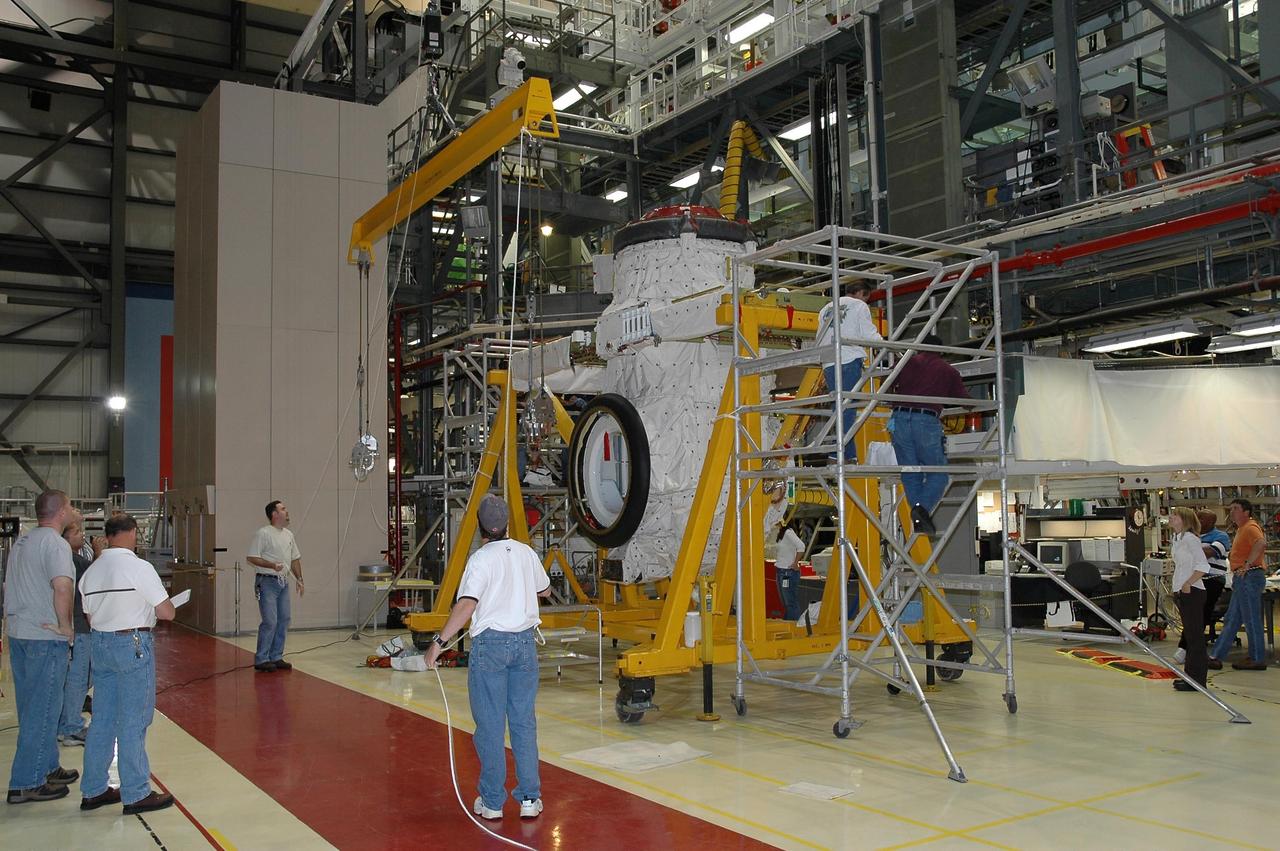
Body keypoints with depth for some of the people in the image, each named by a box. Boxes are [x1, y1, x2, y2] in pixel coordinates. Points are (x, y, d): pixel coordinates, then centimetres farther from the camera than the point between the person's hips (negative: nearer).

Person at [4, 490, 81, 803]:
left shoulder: (22, 542, 14)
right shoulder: (55, 543, -16)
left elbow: (9, 587, 23)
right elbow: (62, 587, -30)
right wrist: (65, 625, -19)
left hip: (17, 633, 9)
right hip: (45, 637, -9)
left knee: (31, 707, 17)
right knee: (42, 710, -2)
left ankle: (47, 768, 29)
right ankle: (26, 784, 3)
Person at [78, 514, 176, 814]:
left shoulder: (91, 571, 7)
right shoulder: (139, 567, -13)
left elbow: (90, 617, 10)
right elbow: (166, 613, -14)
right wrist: (157, 606, 7)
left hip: (99, 643, 7)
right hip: (133, 644, -7)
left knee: (102, 719, 15)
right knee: (133, 721, 0)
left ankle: (93, 790, 24)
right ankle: (136, 794, 6)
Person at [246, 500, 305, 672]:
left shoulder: (288, 535, 14)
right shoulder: (263, 533, -11)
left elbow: (295, 559, 21)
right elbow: (252, 558, -14)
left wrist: (299, 578, 13)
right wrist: (272, 565, -24)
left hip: (283, 582, 8)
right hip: (267, 582, -8)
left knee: (283, 620, 8)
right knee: (270, 621, -10)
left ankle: (276, 657, 17)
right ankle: (261, 659, -2)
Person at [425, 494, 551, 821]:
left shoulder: (481, 559, -12)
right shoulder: (526, 553, 4)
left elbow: (466, 605, -25)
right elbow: (545, 590, 21)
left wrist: (439, 641, -23)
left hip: (491, 643, -4)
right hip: (525, 641, 5)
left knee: (490, 725, 5)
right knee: (524, 722, 10)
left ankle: (492, 801, 12)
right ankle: (529, 797, 13)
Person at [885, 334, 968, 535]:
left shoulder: (908, 362, 19)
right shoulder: (949, 371, 17)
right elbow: (965, 401, 17)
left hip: (900, 420, 2)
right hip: (927, 422, -2)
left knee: (910, 475, 9)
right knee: (938, 473, 6)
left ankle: (918, 519, 0)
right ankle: (923, 507, -19)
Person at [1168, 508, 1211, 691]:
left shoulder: (1190, 538, -14)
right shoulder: (1177, 538, 14)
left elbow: (1203, 566, -21)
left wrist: (1188, 584, -20)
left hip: (1191, 592, -10)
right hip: (1182, 592, 10)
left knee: (1195, 635, -5)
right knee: (1190, 634, 14)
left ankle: (1197, 679, -1)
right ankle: (1191, 675, 22)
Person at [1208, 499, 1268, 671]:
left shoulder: (1250, 527, -13)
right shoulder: (1241, 529, 19)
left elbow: (1261, 543, -33)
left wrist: (1247, 565, -31)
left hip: (1249, 577, -11)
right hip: (1242, 579, 11)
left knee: (1251, 619, -3)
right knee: (1231, 620, 11)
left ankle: (1257, 660, 6)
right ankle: (1216, 657, 14)